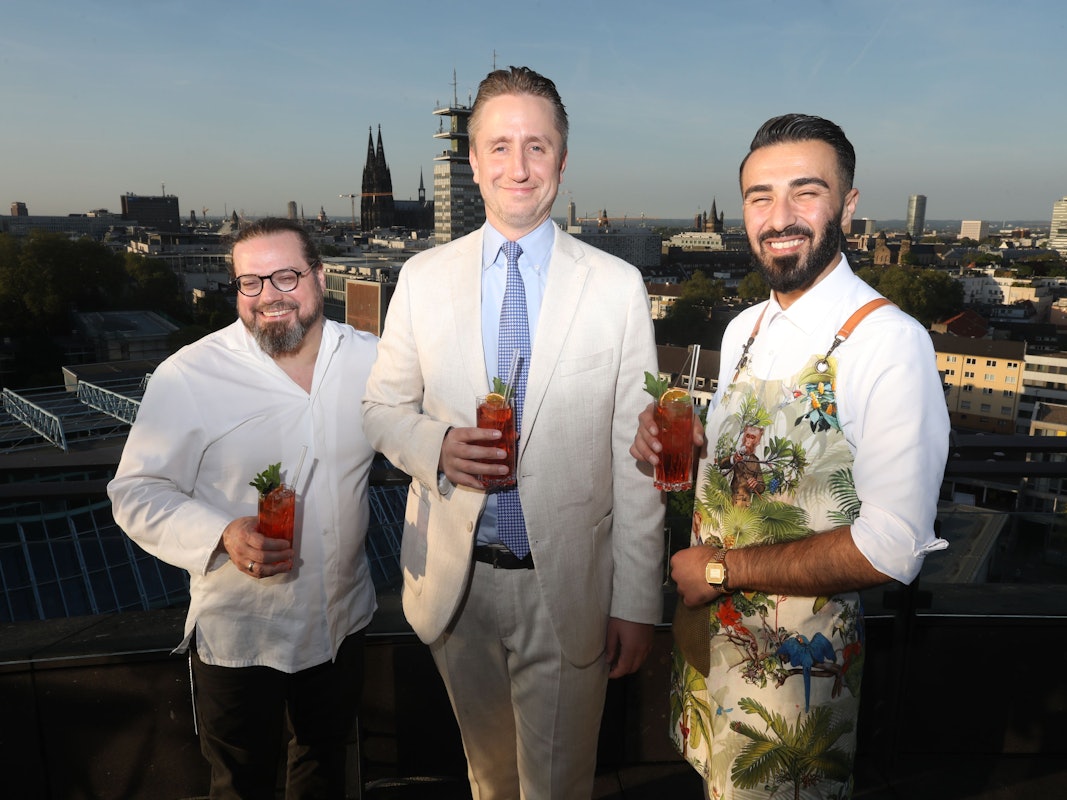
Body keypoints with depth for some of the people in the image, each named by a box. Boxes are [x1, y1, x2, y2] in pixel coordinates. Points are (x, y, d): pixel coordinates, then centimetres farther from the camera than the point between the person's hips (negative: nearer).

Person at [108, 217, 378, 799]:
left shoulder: (372, 359, -6)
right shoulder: (187, 376, -16)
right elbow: (137, 491, -12)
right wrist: (220, 535, -27)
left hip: (343, 620, 3)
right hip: (237, 636, -3)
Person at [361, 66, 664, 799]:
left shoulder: (618, 286, -6)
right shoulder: (422, 278, 0)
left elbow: (637, 461, -6)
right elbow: (383, 407, 7)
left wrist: (637, 603, -5)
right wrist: (437, 445, -16)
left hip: (567, 583, -2)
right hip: (455, 578, 2)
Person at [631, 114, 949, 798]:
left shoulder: (888, 342, -22)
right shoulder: (743, 331, 3)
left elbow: (891, 550, -26)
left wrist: (721, 568, -20)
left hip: (796, 660, -6)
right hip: (709, 628, 7)